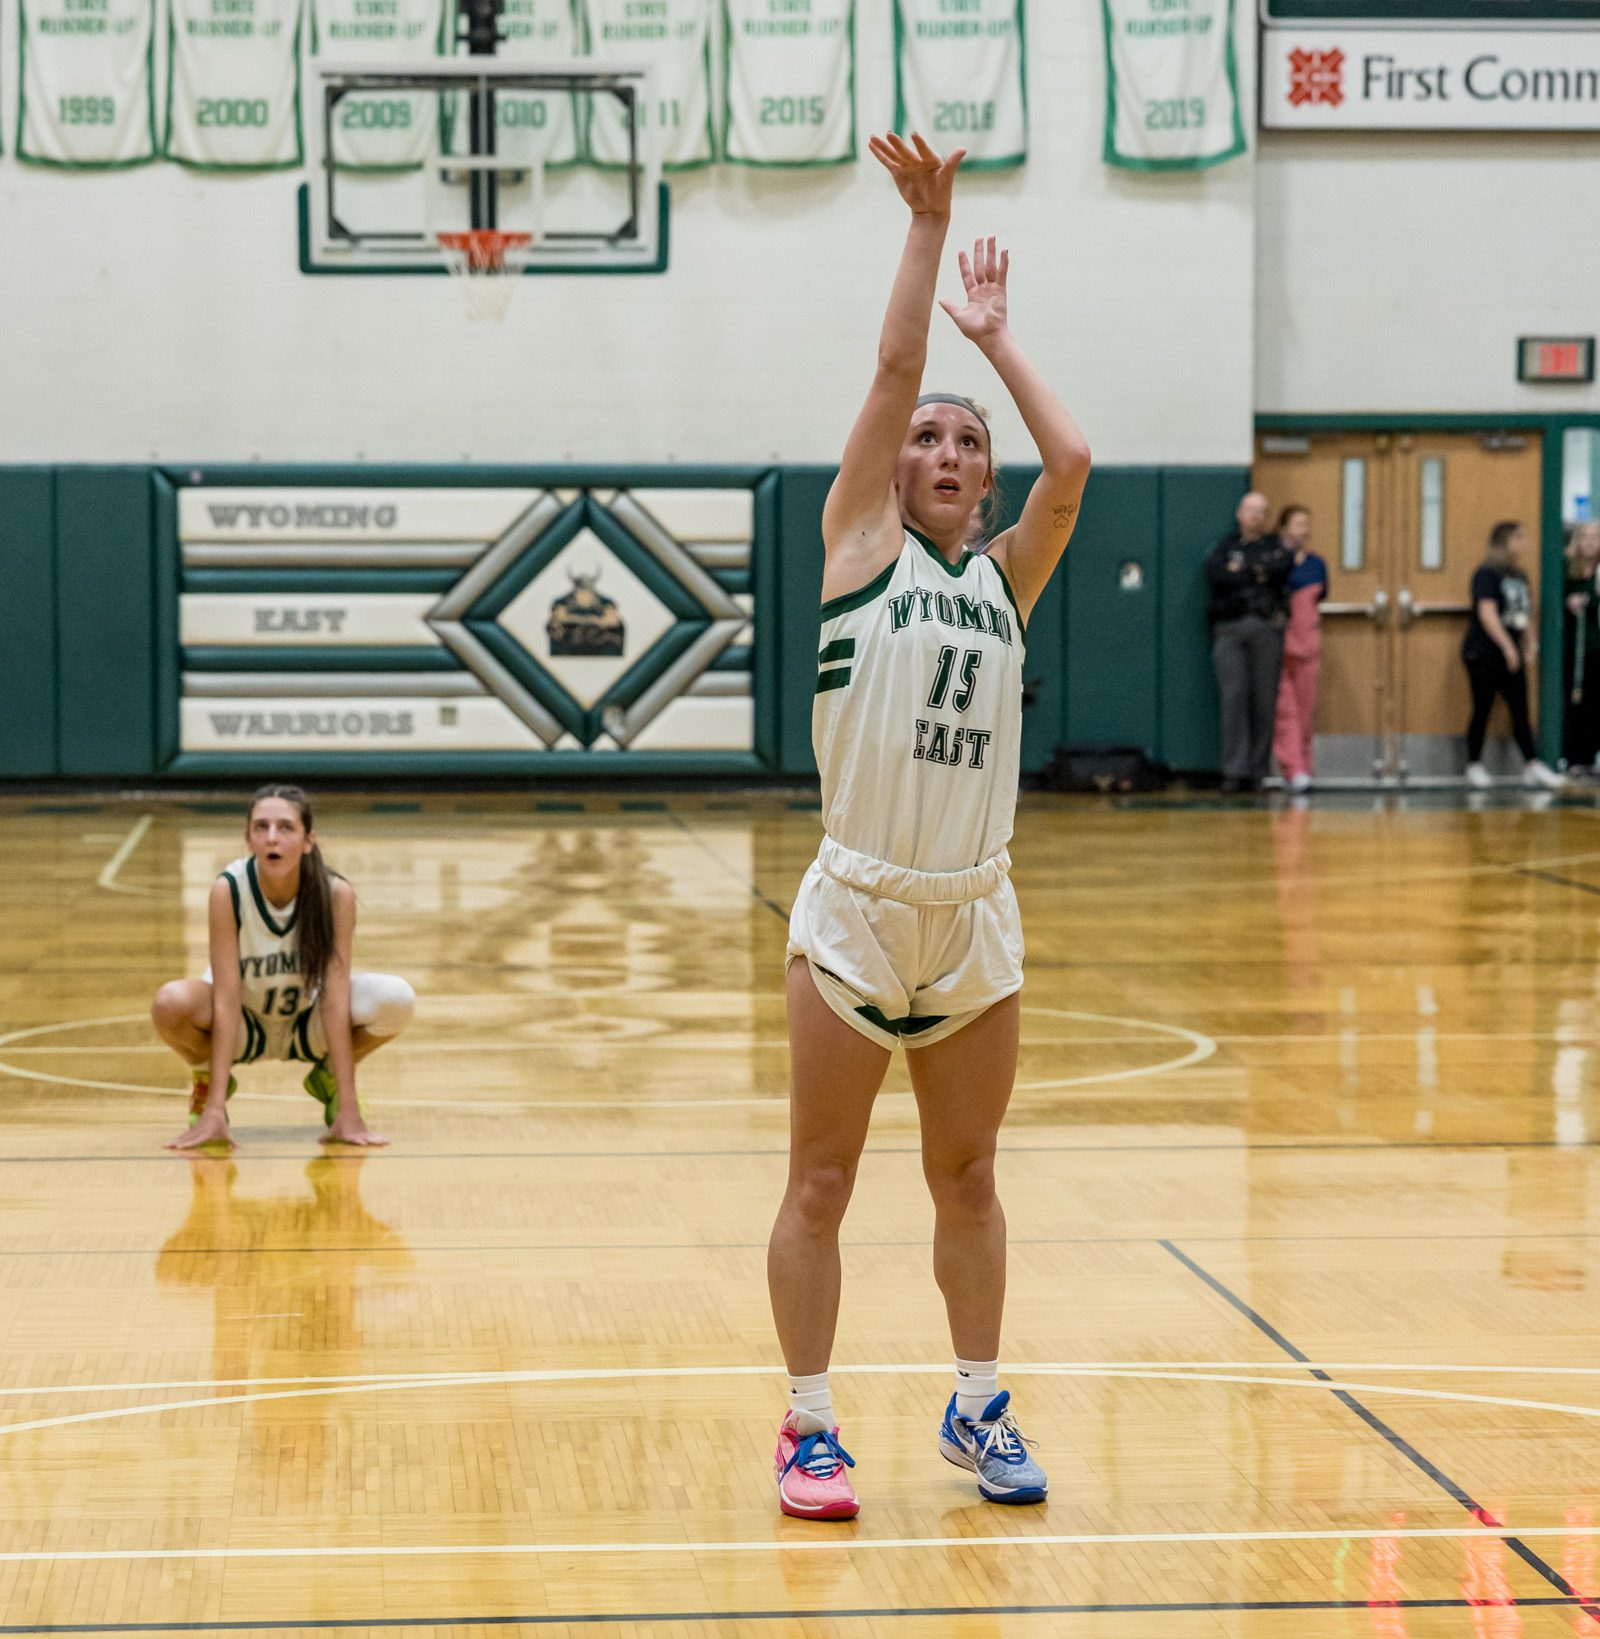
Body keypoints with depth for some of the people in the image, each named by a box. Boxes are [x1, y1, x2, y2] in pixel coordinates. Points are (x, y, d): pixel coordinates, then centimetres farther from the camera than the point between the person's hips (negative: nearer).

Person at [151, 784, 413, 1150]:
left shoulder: (336, 894, -24)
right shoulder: (228, 890, -26)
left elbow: (334, 1000, -25)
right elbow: (225, 999, -28)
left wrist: (348, 1113, -30)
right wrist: (213, 1113, -33)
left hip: (308, 1029, 1)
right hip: (242, 1028, -1)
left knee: (396, 1001, -28)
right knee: (171, 1004, -35)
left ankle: (328, 1077, 3)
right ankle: (207, 1079, 1)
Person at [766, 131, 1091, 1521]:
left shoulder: (1005, 575, 10)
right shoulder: (863, 544, 1)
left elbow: (1072, 461, -4)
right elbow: (895, 371, -6)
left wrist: (996, 338, 7)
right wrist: (927, 222, -6)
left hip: (977, 917, 4)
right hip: (856, 912, -4)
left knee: (967, 1179, 13)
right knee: (821, 1185, 3)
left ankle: (979, 1409, 24)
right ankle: (811, 1427, 12)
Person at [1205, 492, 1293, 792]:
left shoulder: (1277, 546, 18)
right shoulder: (1226, 546, 19)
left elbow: (1282, 568, -5)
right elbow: (1214, 574, -1)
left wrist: (1242, 571, 0)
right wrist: (1258, 575, 0)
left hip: (1266, 629, 0)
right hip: (1229, 629, 0)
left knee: (1265, 699, -3)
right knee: (1233, 695, -11)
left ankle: (1257, 770, 1)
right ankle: (1235, 770, -11)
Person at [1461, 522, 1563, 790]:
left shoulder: (1519, 576, 13)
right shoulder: (1487, 574, -12)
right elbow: (1487, 613, -20)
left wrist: (1527, 646, 9)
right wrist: (1508, 646, -23)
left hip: (1511, 656, 7)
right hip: (1483, 654, -7)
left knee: (1520, 710, 0)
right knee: (1482, 710, 1)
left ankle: (1532, 766, -3)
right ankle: (1474, 766, 11)